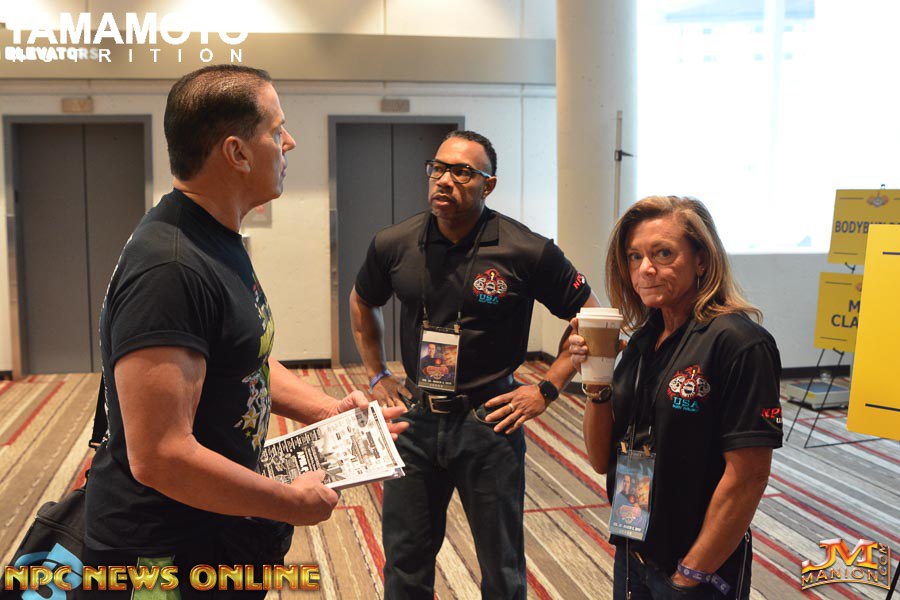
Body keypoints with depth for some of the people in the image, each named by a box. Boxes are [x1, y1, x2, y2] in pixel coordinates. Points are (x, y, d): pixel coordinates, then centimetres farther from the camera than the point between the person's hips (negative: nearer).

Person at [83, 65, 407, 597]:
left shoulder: (220, 242, 6)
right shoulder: (169, 269, -28)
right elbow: (160, 458, -31)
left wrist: (329, 410, 4)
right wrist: (293, 504, -20)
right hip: (164, 552, -9)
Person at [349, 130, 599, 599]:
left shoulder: (527, 252, -13)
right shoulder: (393, 245, -2)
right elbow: (362, 304, 18)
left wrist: (546, 390, -7)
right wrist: (377, 376, 12)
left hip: (489, 420, -3)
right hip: (415, 417, 3)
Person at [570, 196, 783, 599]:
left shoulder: (738, 344, -17)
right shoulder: (644, 341, 3)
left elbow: (748, 476, -19)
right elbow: (602, 460, 4)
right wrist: (595, 382, -10)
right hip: (632, 554, 7)